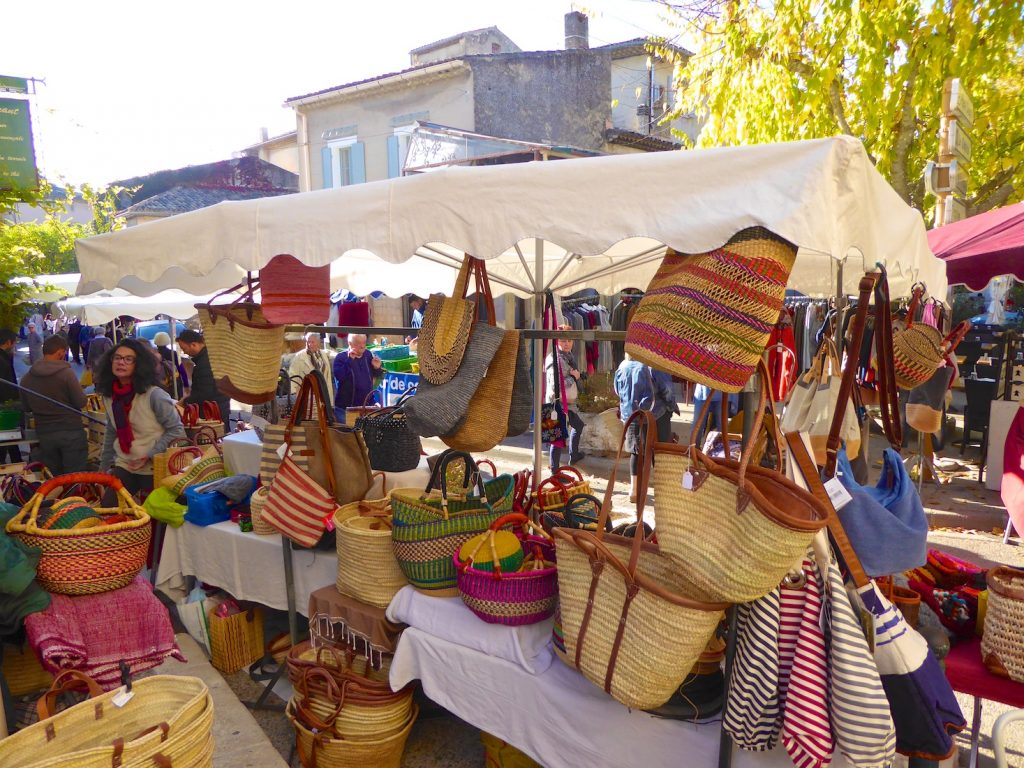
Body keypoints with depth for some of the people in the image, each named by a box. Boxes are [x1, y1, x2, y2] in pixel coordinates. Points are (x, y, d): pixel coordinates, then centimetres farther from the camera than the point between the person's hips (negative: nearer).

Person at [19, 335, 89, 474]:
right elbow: (81, 403, -11)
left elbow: (26, 407, 13)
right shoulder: (66, 372, -14)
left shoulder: (26, 378, 1)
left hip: (44, 435, 5)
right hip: (71, 432, -4)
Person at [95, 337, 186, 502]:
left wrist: (150, 455, -18)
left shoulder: (153, 395, -18)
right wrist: (104, 467, 14)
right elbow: (111, 435, 13)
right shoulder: (109, 396, 2)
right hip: (124, 467, 5)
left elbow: (176, 430, -15)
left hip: (154, 469, -5)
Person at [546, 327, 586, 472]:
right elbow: (556, 386, -29)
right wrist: (574, 377, -17)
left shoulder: (568, 355, 7)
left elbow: (574, 374, 19)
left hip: (569, 402, 10)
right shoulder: (555, 359, -22)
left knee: (578, 425, 28)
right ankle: (554, 470, -2)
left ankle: (573, 456, 47)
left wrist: (576, 374, -5)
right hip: (558, 404, -10)